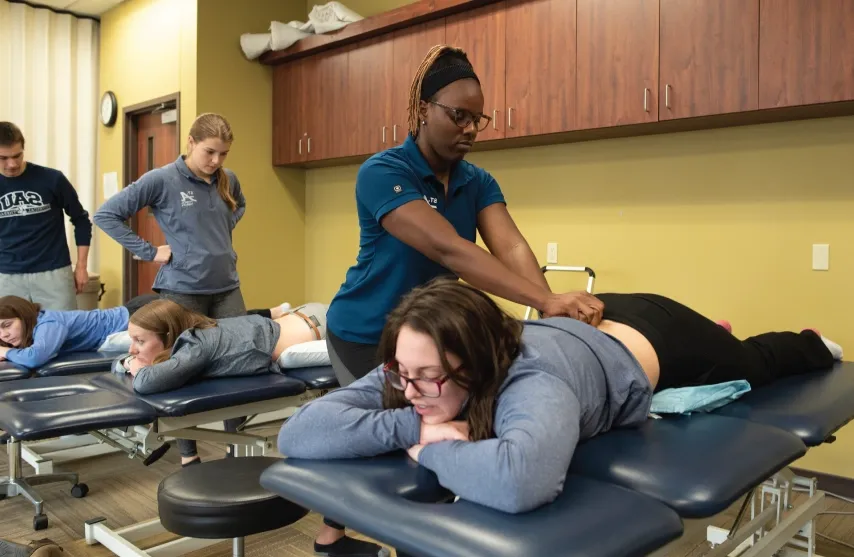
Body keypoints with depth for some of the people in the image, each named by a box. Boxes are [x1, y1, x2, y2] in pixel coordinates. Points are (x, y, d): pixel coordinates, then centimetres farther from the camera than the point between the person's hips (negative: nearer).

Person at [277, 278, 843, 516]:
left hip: (654, 342, -4)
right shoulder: (416, 371, -34)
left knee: (753, 363, 31)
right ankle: (720, 330, 71)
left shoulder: (532, 382, -51)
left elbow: (518, 480, -72)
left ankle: (815, 345, 63)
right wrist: (409, 425, -50)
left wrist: (435, 450, -53)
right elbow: (297, 432, -38)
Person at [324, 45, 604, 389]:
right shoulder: (381, 172, -23)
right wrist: (545, 301, -43)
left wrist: (555, 311, -38)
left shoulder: (478, 183, -3)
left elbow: (511, 247, -19)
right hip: (366, 336, -5)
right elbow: (446, 248, -35)